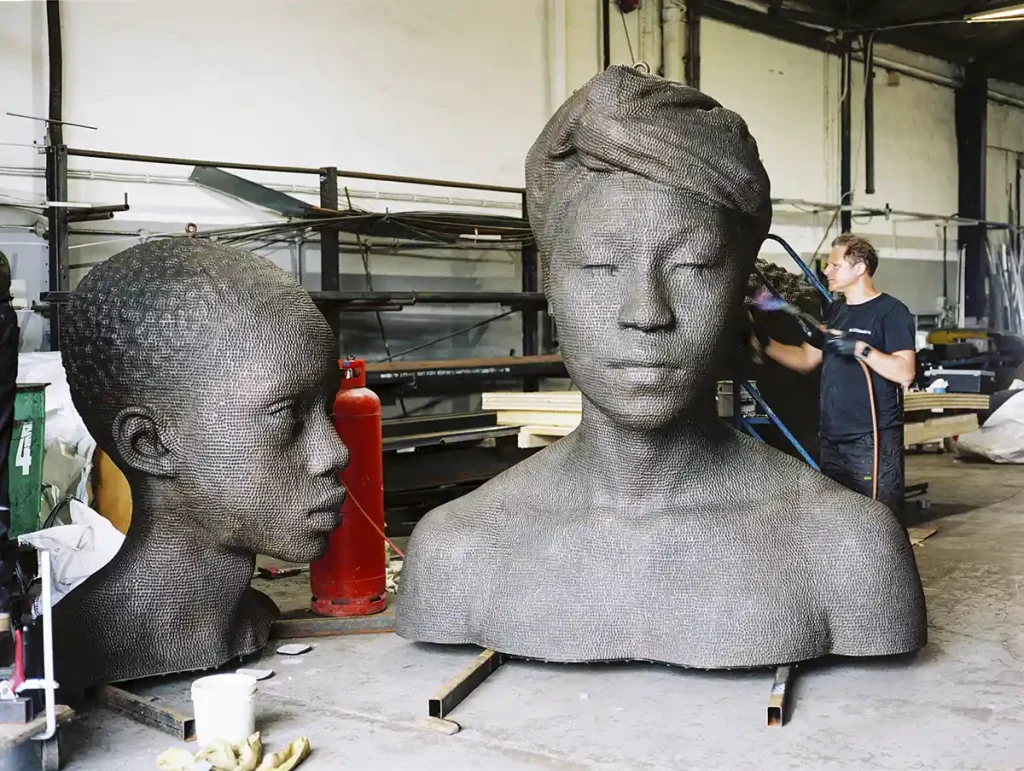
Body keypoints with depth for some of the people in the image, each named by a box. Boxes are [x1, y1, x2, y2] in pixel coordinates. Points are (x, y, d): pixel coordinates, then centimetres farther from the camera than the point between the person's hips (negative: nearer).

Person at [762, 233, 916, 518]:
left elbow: (904, 373, -16)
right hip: (832, 440, 8)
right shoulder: (834, 312, 17)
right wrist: (765, 344, 10)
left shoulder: (891, 312, -7)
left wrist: (861, 348, -23)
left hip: (873, 441, -8)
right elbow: (806, 359, 20)